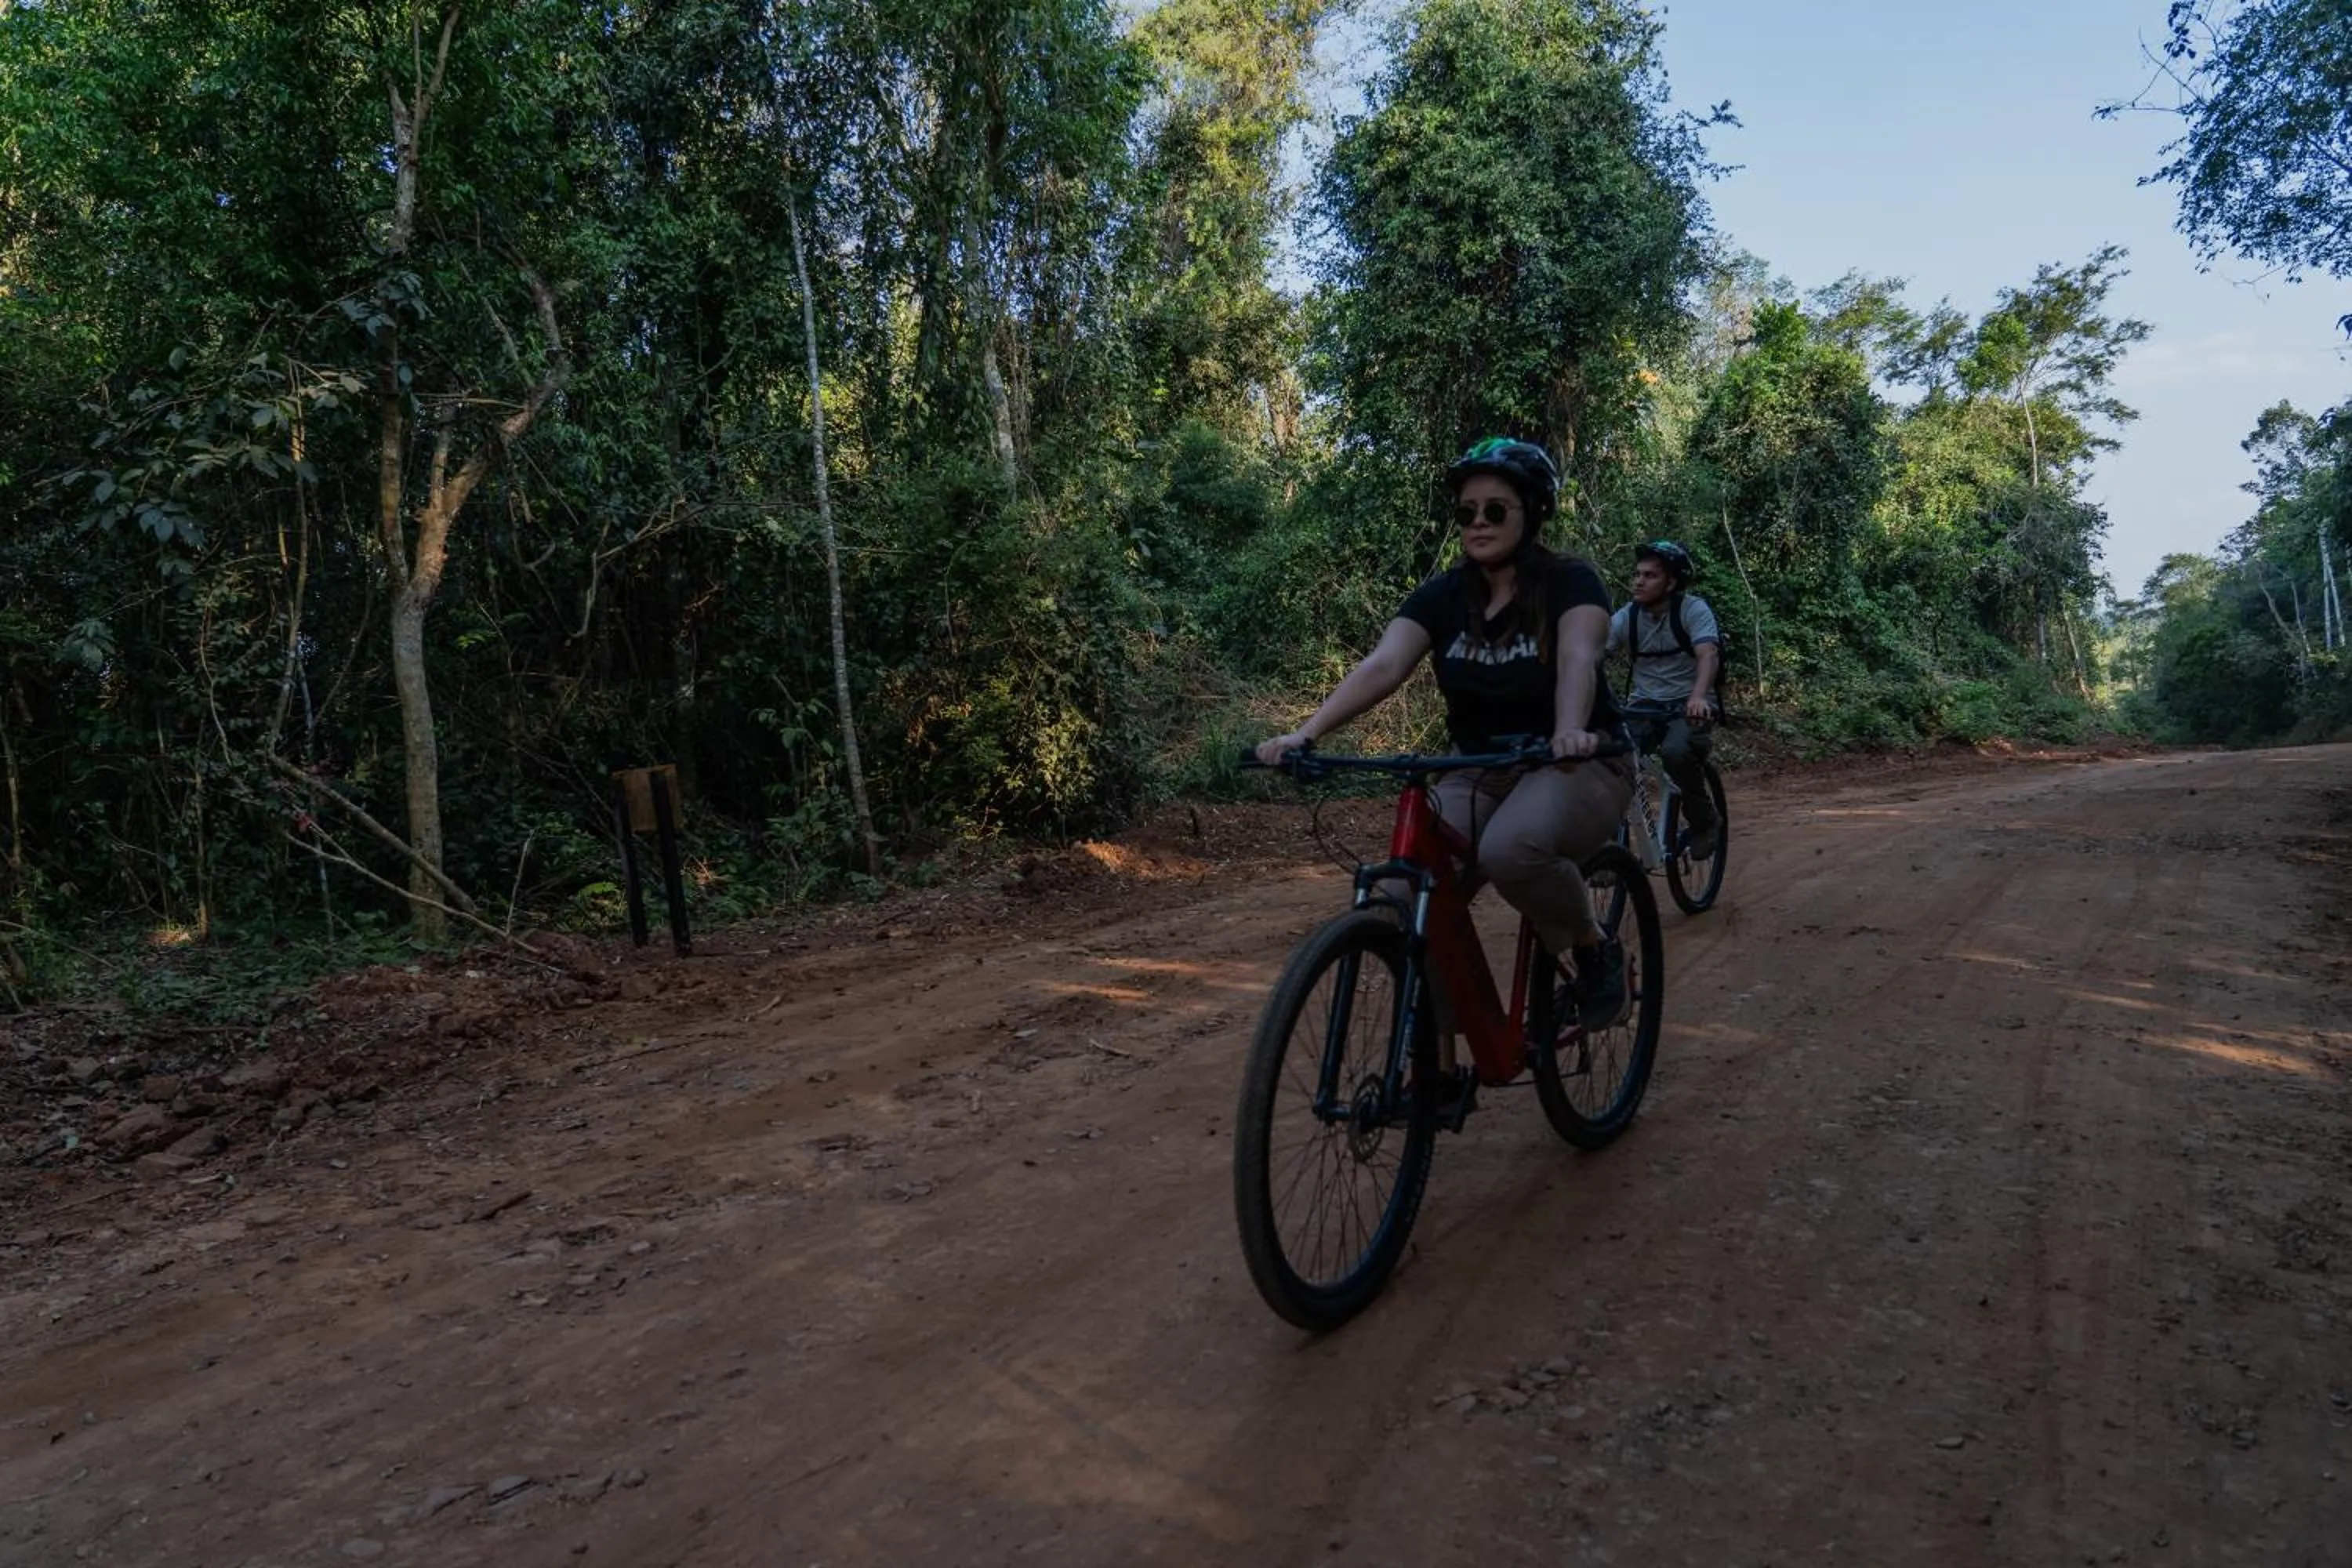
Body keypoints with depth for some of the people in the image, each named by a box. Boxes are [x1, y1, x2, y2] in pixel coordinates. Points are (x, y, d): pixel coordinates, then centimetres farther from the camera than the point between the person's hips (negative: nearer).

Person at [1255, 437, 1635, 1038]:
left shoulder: (1570, 581, -10)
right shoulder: (1443, 594, -1)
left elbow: (1578, 658, -30)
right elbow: (1382, 665, -16)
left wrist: (1571, 731, -52)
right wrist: (1305, 732, -33)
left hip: (1574, 764, -4)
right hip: (1482, 773, 4)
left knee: (1511, 850, -38)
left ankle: (1594, 949, -5)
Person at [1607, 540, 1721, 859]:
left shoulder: (1693, 609, -11)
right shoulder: (1626, 616, -1)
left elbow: (1708, 655, -26)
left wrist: (1698, 697, -47)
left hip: (1688, 705, -4)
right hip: (1643, 705, 4)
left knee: (1676, 751, -35)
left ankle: (1704, 823, -7)